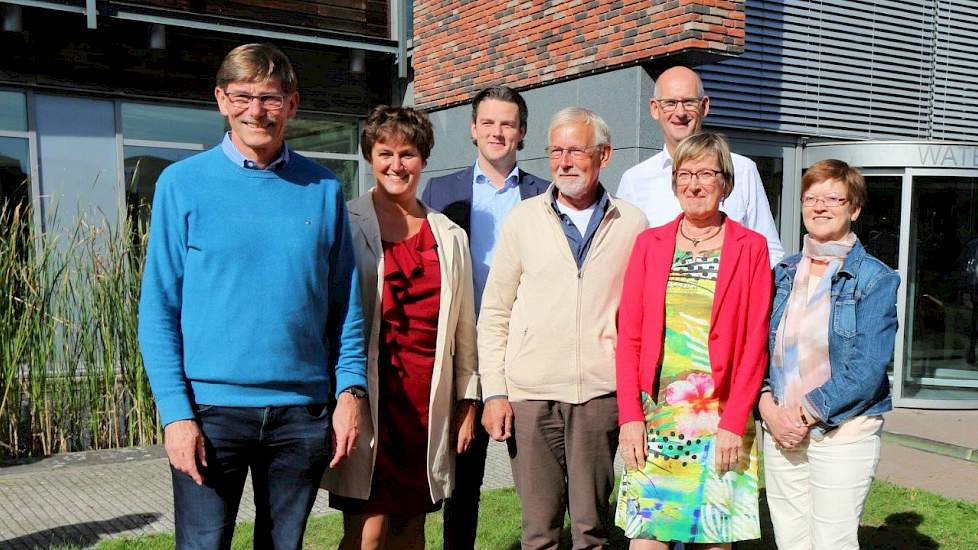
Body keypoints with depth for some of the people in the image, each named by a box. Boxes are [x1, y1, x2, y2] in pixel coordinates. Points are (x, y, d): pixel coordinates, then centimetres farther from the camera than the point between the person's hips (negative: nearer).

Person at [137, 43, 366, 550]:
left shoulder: (322, 189, 5)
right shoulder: (183, 183, -1)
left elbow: (345, 304, 7)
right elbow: (158, 309, -2)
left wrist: (350, 390, -4)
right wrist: (175, 411, -10)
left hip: (303, 411, 2)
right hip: (212, 408, -2)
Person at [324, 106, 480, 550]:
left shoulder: (449, 236, 12)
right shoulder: (347, 225, 0)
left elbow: (463, 326, 14)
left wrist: (467, 399, 12)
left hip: (427, 398, 4)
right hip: (367, 394, -4)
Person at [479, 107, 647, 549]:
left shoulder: (632, 224, 6)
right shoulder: (523, 219, 6)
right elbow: (494, 313, 6)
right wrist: (494, 392, 0)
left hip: (601, 393, 0)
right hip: (529, 394, 0)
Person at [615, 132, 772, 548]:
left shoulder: (750, 247, 3)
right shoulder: (649, 243, 8)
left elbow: (755, 344, -2)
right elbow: (629, 336, 4)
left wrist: (734, 422, -10)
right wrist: (630, 416, -4)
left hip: (721, 419, -1)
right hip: (654, 417, 1)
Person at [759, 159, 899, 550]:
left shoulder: (875, 279, -5)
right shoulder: (783, 273, 10)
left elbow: (867, 369, -12)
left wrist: (807, 413, -14)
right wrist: (768, 405, -7)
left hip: (843, 433, -4)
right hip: (780, 430, 5)